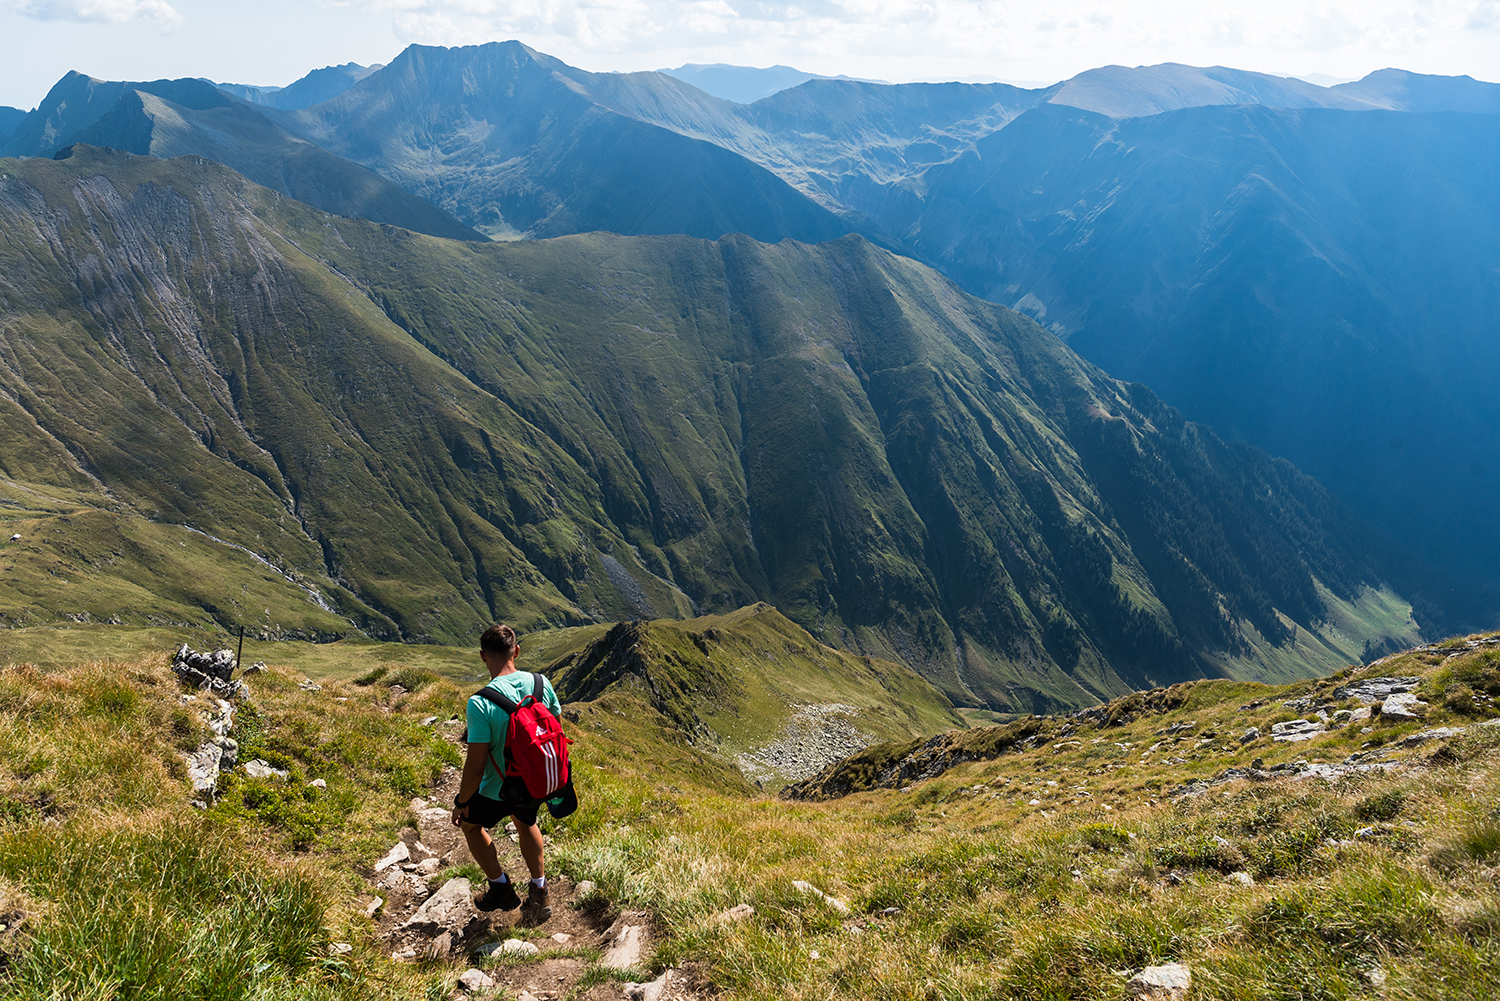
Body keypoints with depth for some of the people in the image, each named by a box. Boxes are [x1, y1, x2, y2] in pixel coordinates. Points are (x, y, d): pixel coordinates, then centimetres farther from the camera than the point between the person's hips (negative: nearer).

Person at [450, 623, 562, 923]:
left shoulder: (480, 703, -30)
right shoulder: (541, 683, -14)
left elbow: (475, 766, -26)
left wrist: (462, 802, -9)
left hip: (498, 791, -4)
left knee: (470, 825, 28)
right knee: (526, 822, 35)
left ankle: (501, 889, 36)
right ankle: (538, 891, 40)